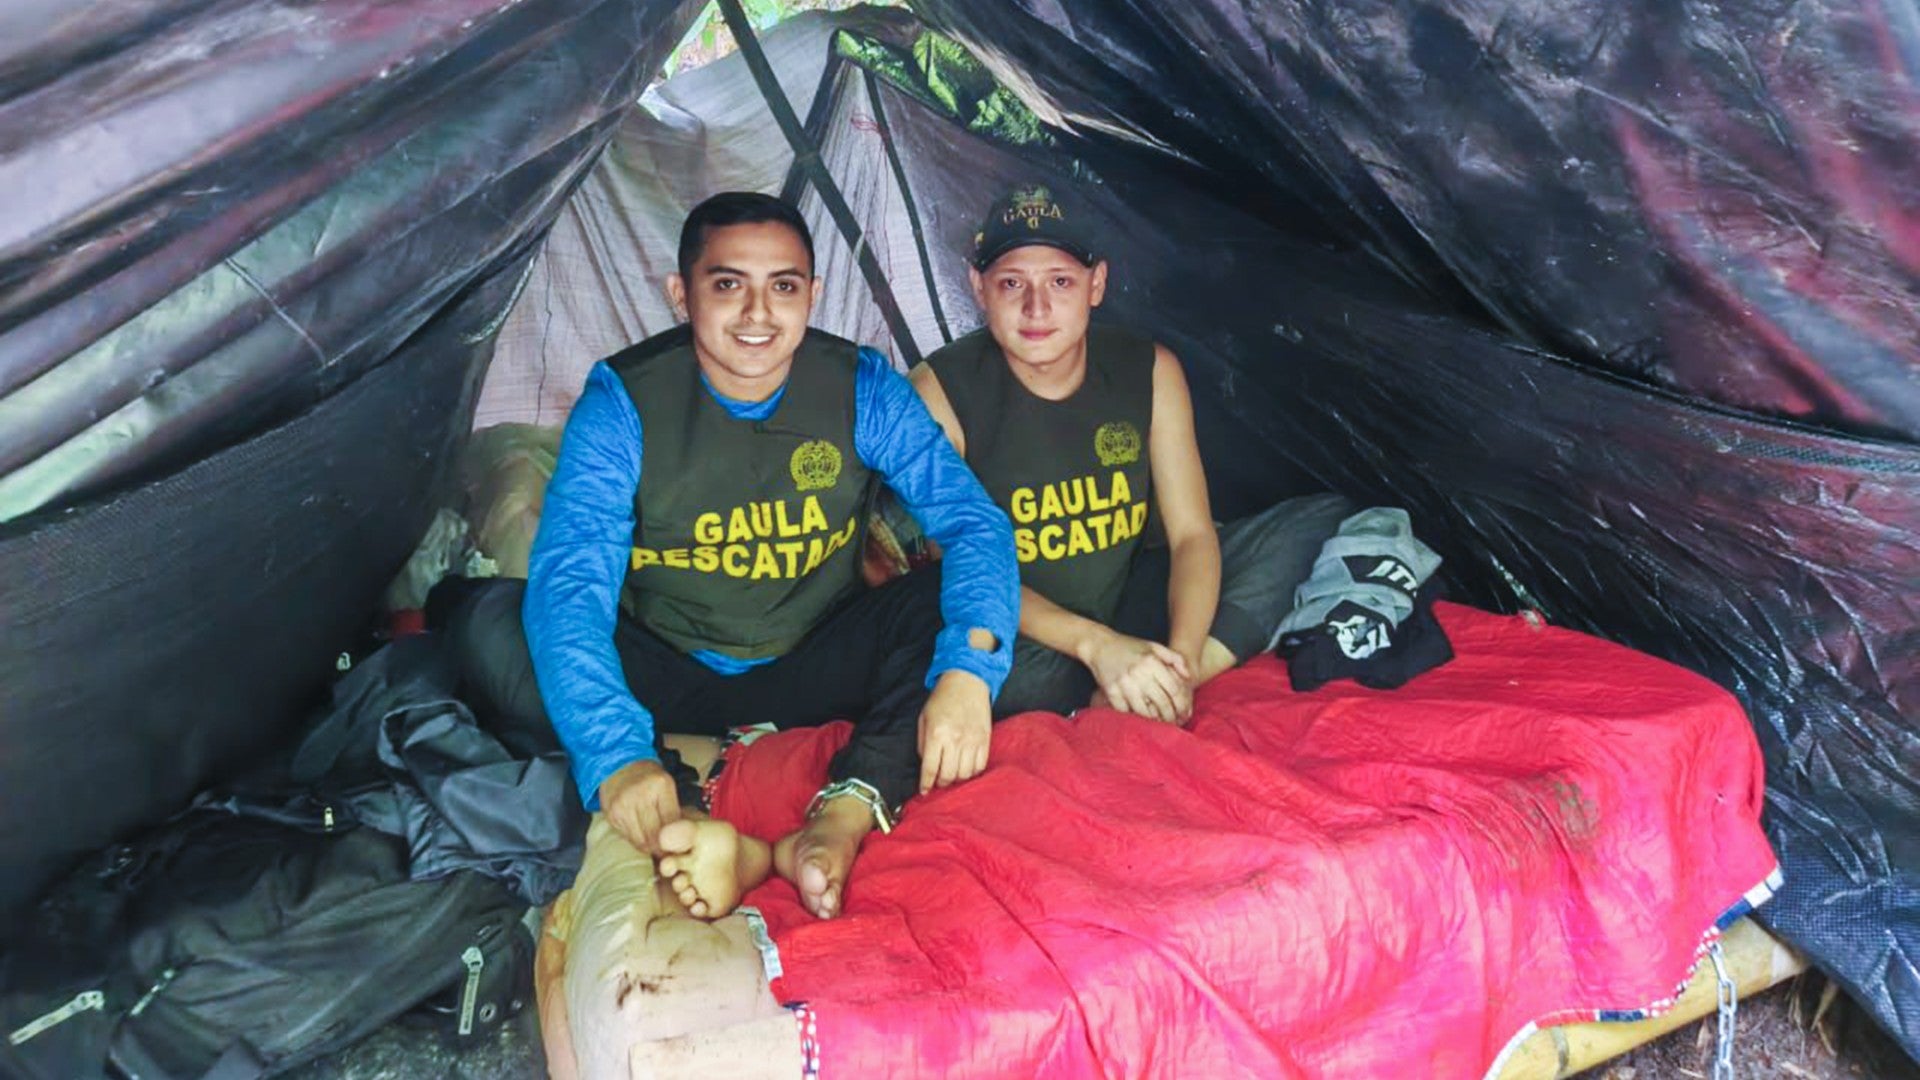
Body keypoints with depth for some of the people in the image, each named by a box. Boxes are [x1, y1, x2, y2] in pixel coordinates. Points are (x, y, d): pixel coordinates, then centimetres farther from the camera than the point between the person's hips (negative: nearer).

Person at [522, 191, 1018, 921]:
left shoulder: (862, 388, -9)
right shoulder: (623, 402, -15)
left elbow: (975, 524, -17)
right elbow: (568, 584, -26)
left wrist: (967, 670, -37)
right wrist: (617, 756, -43)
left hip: (816, 670, 1)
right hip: (667, 679, -1)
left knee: (956, 602, -24)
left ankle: (841, 821, -41)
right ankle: (733, 850, -43)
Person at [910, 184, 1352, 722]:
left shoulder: (1150, 370, -4)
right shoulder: (940, 394, -14)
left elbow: (1191, 532, -7)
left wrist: (1181, 656, -26)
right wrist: (1094, 644, -32)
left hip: (1136, 603, 5)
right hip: (1026, 639, -4)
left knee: (1324, 517, -8)